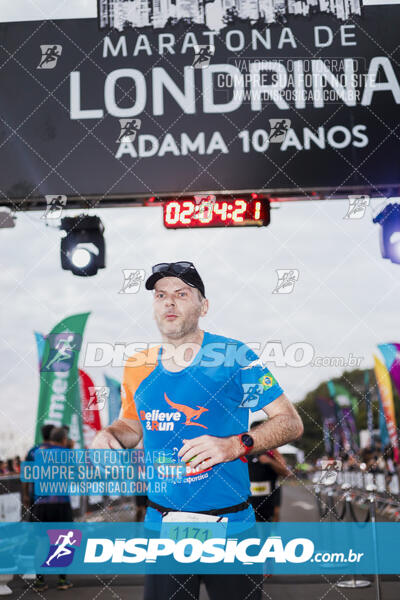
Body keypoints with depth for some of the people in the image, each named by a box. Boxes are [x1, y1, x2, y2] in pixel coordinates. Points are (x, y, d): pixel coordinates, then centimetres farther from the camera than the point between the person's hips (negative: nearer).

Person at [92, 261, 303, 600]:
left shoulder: (234, 356, -11)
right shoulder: (138, 368, 2)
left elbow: (291, 422, -10)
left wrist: (236, 445, -24)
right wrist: (109, 436, -3)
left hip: (229, 523, -3)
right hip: (161, 522, 4)